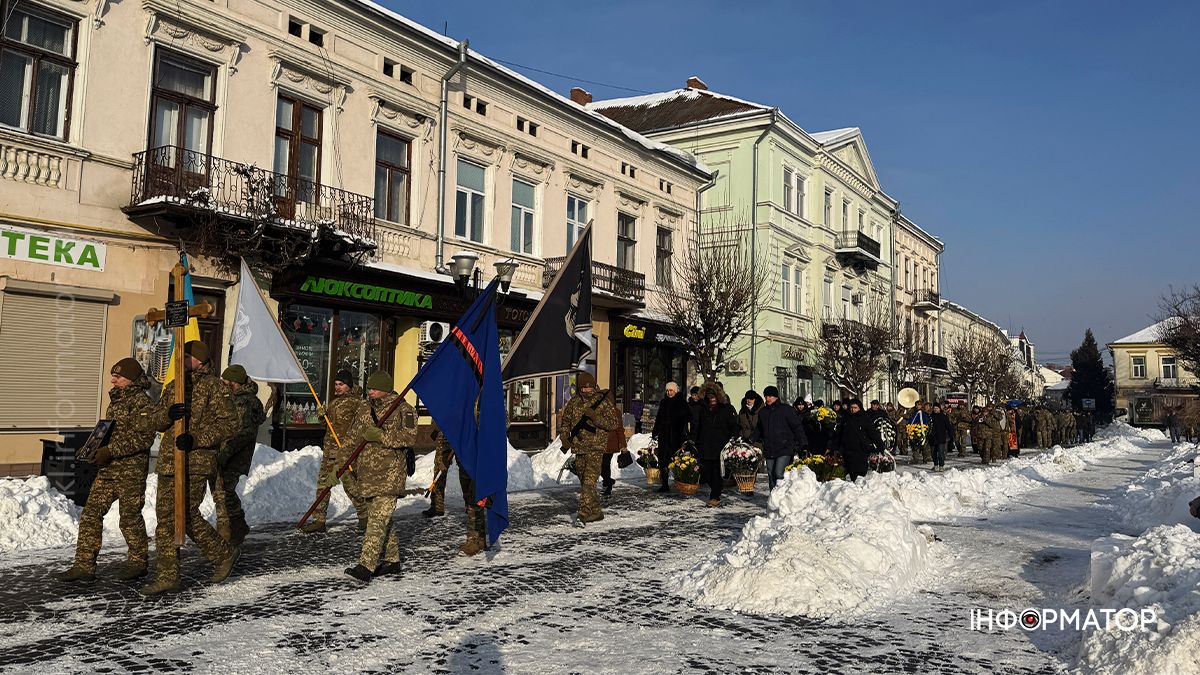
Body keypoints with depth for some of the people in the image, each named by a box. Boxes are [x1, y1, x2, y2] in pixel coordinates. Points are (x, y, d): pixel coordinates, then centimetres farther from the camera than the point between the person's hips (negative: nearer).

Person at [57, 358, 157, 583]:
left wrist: (110, 450, -22)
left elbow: (143, 438, -20)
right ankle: (84, 565, 9)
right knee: (91, 513, 4)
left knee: (130, 516, 3)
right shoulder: (116, 400, 16)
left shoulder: (142, 402, -12)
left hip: (131, 470, -9)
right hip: (108, 469, 9)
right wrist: (96, 448, 10)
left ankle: (138, 562, 19)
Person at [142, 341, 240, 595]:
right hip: (168, 461, 7)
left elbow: (230, 424, -12)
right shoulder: (174, 386, 17)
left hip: (196, 462, -7)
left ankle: (224, 553, 14)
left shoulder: (215, 388, -5)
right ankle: (167, 575, 14)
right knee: (165, 517, 6)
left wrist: (196, 439, -21)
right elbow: (156, 419, 11)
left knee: (187, 516, -8)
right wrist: (168, 414, -13)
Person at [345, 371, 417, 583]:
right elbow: (353, 437, 20)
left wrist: (380, 436, -22)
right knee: (381, 517, 14)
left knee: (378, 519, -13)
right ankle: (392, 561, 25)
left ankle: (366, 566, -17)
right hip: (367, 472, 7)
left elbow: (408, 437, -17)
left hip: (390, 472, -7)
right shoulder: (363, 408, 12)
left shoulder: (402, 409, -7)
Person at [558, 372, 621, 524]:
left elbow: (614, 423, -9)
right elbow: (565, 421, 19)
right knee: (584, 482, 12)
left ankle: (585, 513, -18)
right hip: (578, 447, 6)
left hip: (596, 447, -6)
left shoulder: (603, 401, -5)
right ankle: (596, 512, 24)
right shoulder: (574, 402, 8)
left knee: (589, 481, -16)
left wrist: (595, 417, -22)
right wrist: (564, 437, 3)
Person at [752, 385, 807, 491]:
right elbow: (758, 430, 25)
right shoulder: (762, 412, 13)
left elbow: (797, 427, -3)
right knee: (771, 477, 10)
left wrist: (803, 444, -9)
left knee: (779, 474, -18)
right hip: (769, 451, 6)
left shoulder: (786, 410, -2)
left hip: (784, 450, -6)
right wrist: (752, 441, 11)